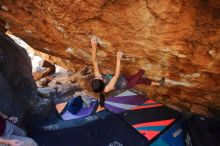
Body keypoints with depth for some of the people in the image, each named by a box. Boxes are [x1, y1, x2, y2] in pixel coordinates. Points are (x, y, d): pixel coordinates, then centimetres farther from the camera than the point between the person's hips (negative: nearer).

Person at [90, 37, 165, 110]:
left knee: (140, 79, 21)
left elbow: (94, 62, -27)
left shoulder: (97, 76, -22)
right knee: (141, 71, 3)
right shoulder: (107, 89, -38)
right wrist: (118, 59, -50)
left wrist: (94, 47, -37)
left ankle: (157, 83, 46)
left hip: (123, 78, 7)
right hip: (126, 84, -7)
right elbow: (117, 75, -45)